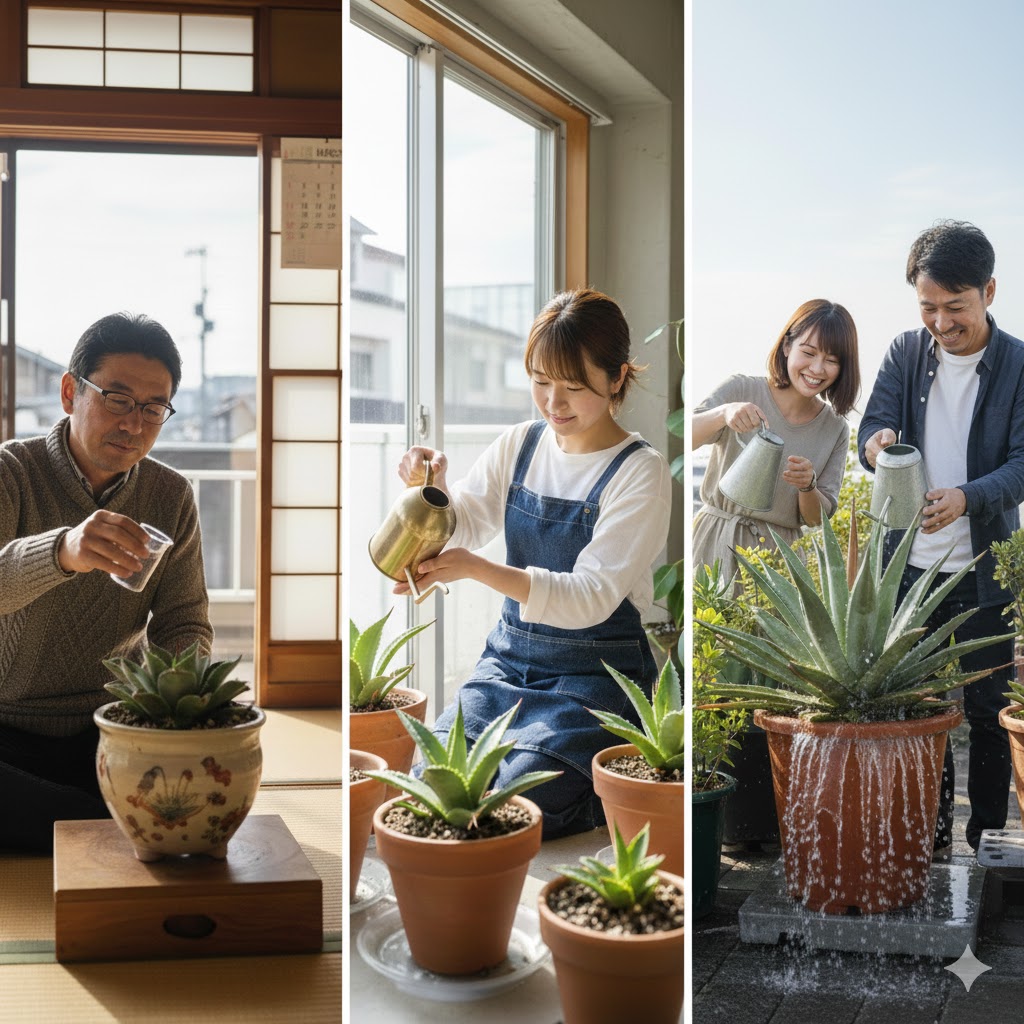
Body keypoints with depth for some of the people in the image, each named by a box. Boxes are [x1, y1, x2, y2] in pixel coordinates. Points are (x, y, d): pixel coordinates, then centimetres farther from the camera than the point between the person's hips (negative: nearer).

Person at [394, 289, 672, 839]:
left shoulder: (641, 472, -11)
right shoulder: (520, 445, 5)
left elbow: (592, 597, -20)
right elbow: (459, 529, 7)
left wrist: (478, 568, -33)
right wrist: (433, 486, -17)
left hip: (596, 674, -5)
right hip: (509, 657, 5)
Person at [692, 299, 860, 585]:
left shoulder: (835, 429, 3)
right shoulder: (741, 389, -6)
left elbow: (817, 518, 5)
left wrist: (808, 485, -16)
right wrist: (723, 414, -35)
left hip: (779, 556, 2)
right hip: (715, 545, -2)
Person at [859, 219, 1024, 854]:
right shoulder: (905, 353, 3)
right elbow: (874, 426, -4)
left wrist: (966, 498, -32)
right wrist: (877, 442, -29)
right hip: (910, 564, 3)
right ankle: (930, 836, 25)